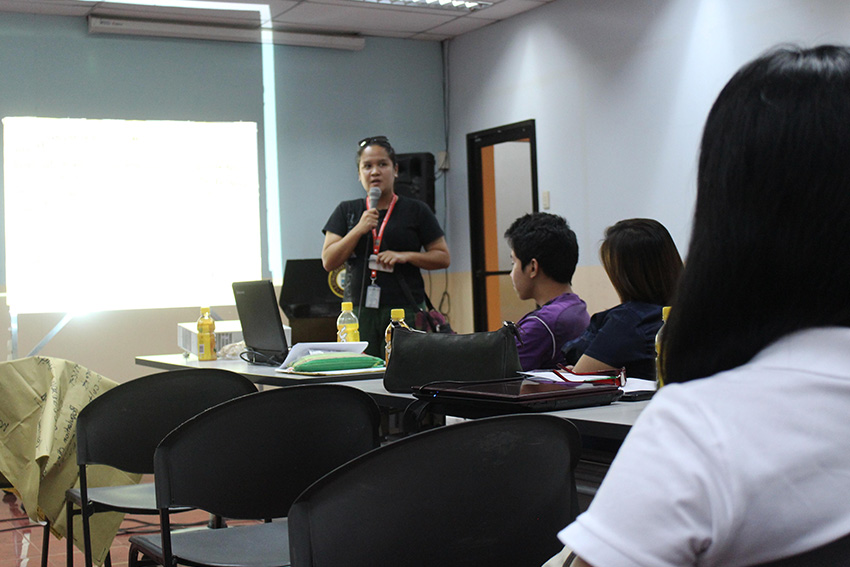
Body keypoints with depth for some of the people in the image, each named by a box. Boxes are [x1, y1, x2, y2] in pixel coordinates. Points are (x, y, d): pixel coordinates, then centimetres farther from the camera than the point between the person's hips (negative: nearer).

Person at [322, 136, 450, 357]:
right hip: (358, 312, 1)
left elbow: (443, 258, 8)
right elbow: (328, 262, 6)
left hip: (404, 310, -1)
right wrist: (359, 229, -6)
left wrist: (405, 256, -8)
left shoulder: (416, 211, 8)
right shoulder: (346, 211, 14)